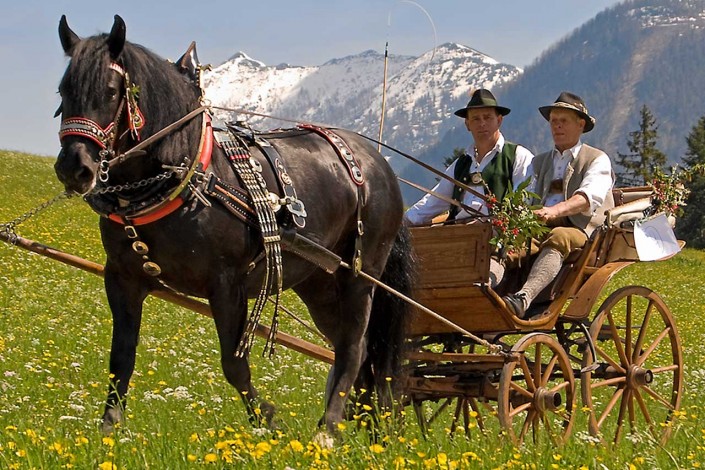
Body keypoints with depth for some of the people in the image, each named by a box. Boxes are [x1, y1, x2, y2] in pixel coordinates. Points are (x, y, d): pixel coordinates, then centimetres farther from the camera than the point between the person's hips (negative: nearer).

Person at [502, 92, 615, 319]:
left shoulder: (597, 160, 10)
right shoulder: (540, 162, 30)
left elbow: (589, 197, -12)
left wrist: (556, 210, -33)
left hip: (582, 234, -5)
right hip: (542, 232, 6)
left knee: (558, 238, -39)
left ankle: (523, 298, -61)